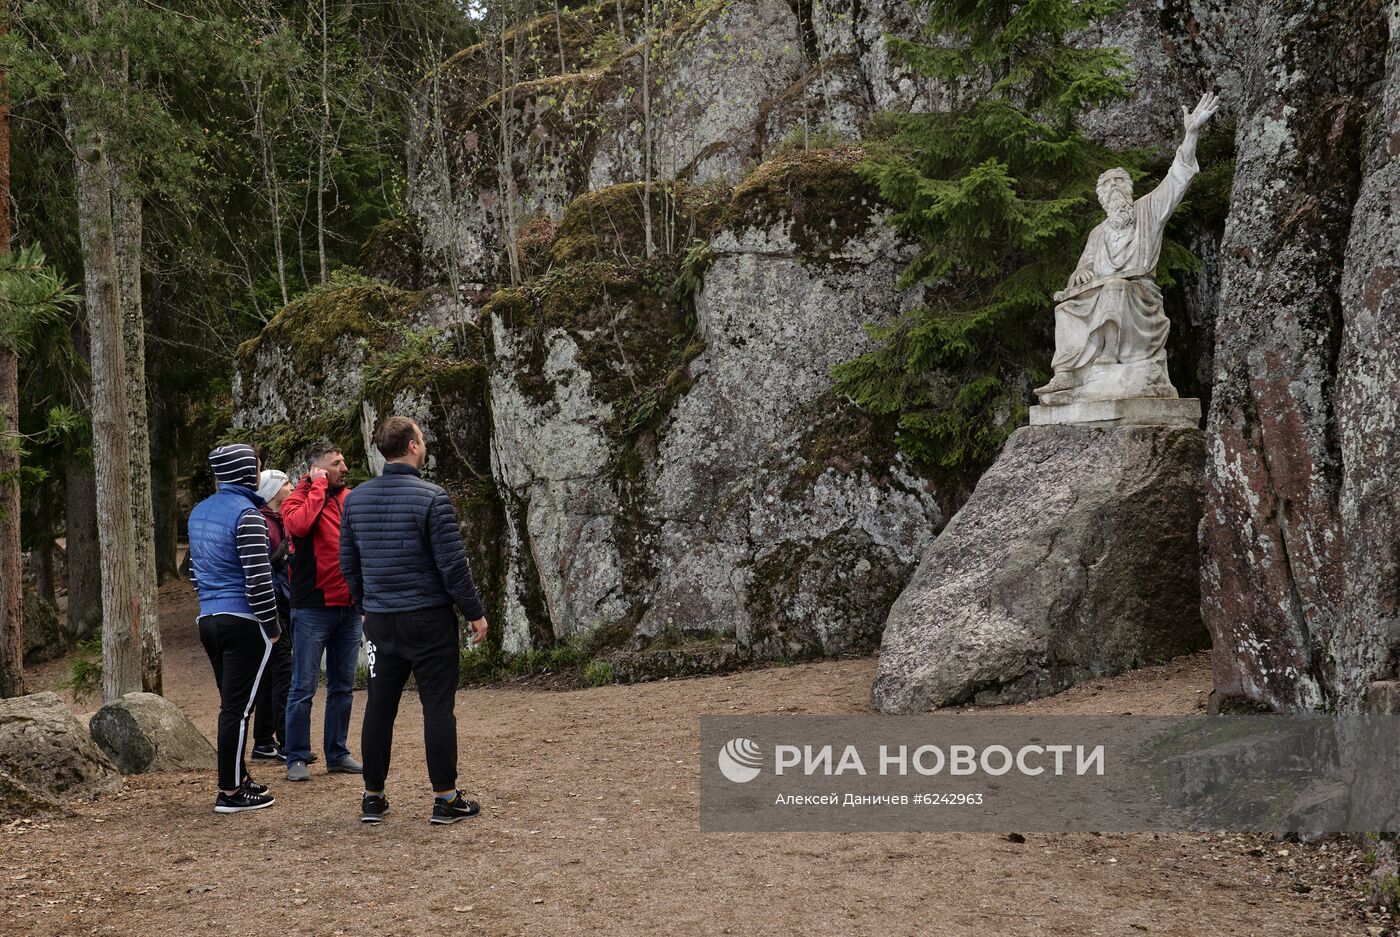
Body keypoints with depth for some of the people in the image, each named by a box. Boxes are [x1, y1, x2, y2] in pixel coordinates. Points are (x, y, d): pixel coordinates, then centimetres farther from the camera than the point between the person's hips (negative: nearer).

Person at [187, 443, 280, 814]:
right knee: (238, 707, -3)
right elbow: (257, 577, -18)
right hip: (243, 623, -8)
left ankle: (238, 778, 24)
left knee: (232, 704, 17)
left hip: (209, 620, 8)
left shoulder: (199, 512, 13)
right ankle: (230, 792, 1)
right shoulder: (247, 514, -14)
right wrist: (272, 624, -10)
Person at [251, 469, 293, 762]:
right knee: (283, 675, -8)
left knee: (271, 676, 13)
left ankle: (264, 743, 19)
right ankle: (286, 744, -5)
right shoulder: (262, 523, -14)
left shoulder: (279, 521, 17)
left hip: (283, 609, 10)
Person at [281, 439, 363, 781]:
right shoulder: (298, 499, -4)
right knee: (304, 687, -2)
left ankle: (337, 753, 22)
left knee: (342, 686, 12)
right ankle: (296, 759, 7)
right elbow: (298, 525, -27)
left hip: (349, 607, 6)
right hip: (313, 608, -5)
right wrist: (318, 487, -16)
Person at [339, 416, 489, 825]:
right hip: (429, 619, -5)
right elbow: (452, 565, -13)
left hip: (379, 620, 5)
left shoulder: (356, 499, 6)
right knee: (438, 707, 0)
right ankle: (445, 799, 4)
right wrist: (475, 612, -3)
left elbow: (348, 564, 12)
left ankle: (373, 798, 18)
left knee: (379, 708, 11)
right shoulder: (431, 498, -13)